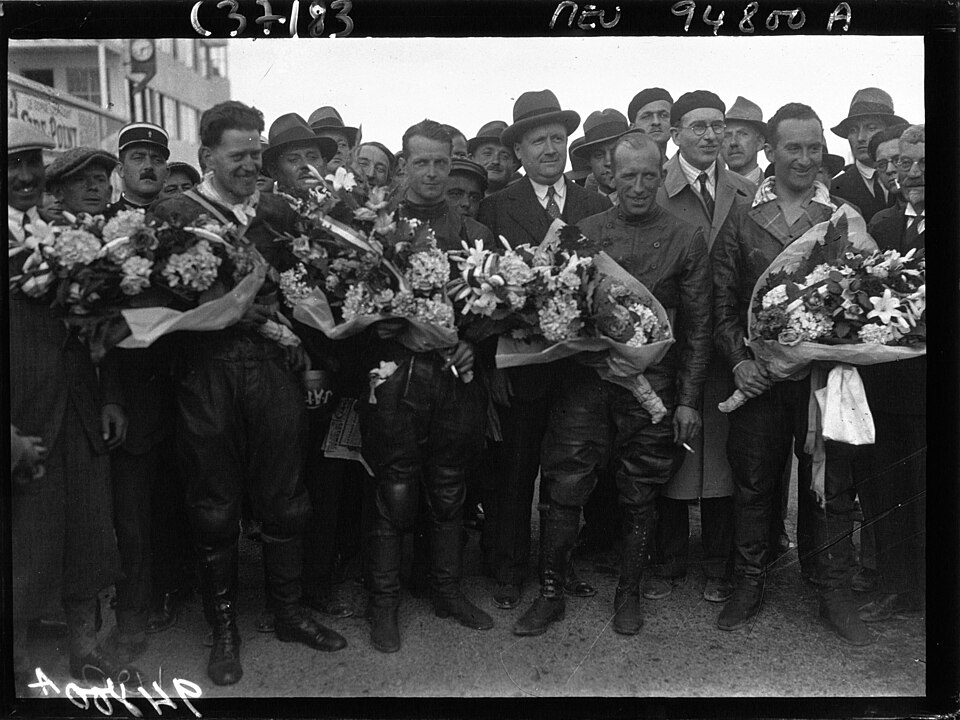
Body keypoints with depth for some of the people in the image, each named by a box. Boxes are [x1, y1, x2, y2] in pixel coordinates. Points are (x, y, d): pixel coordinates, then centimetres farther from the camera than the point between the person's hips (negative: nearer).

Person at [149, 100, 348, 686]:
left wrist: (305, 350, 2)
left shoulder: (279, 212, 12)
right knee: (215, 509, 8)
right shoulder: (173, 214, -1)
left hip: (276, 369, 3)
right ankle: (224, 629, 24)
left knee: (284, 501, 11)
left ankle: (290, 612, 29)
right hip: (208, 376, -3)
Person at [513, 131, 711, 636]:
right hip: (584, 380, 1)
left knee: (639, 497, 9)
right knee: (563, 490, 1)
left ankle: (629, 593, 27)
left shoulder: (686, 240, 3)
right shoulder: (583, 233, 7)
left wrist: (688, 399, -1)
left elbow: (697, 328, 3)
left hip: (651, 385, -1)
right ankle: (550, 593, 16)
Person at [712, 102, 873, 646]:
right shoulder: (742, 221, 7)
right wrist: (739, 360, -8)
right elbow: (723, 302, 5)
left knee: (832, 484, 5)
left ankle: (836, 594, 19)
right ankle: (750, 583, 24)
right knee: (754, 482, 9)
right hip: (758, 373, 1)